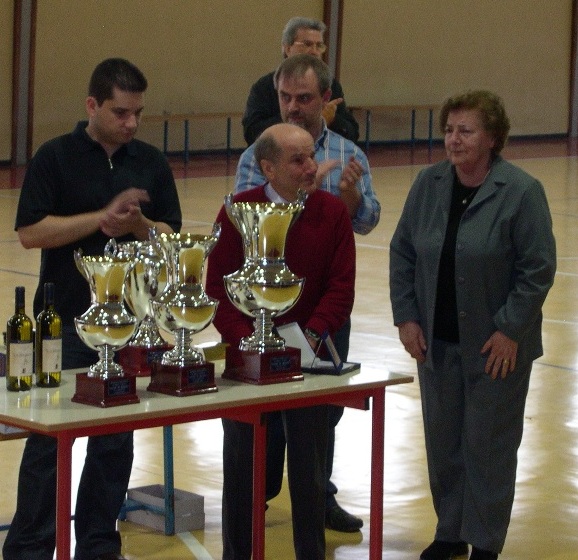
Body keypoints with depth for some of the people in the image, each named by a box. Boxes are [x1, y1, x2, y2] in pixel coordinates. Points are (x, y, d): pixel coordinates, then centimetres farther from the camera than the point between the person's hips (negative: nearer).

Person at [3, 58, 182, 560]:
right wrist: (103, 217, -18)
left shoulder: (151, 163, 8)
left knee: (116, 440, 8)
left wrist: (138, 225, -14)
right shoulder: (56, 157, -4)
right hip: (65, 319, -4)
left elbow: (172, 235, 8)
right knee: (49, 438, 0)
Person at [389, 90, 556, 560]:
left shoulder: (521, 192, -12)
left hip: (496, 344, -4)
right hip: (437, 341, 5)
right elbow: (402, 253, 8)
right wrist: (406, 316, 0)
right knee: (442, 441, 11)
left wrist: (510, 331, -15)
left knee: (488, 445, 2)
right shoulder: (429, 185, 2)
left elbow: (538, 269, -12)